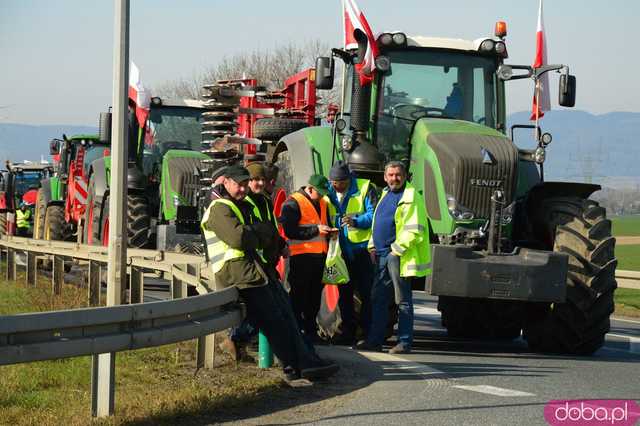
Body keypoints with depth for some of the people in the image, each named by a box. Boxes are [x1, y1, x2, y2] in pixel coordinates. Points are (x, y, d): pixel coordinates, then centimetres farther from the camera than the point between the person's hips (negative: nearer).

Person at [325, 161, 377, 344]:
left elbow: (373, 214, -12)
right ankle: (348, 332, 20)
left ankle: (368, 332, 2)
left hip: (362, 248, -5)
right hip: (340, 251, 5)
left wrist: (356, 220, -26)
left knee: (366, 293, -3)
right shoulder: (328, 192, 8)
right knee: (344, 294, 12)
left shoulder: (364, 188, -6)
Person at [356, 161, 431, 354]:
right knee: (378, 298, 11)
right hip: (382, 255, 8)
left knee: (403, 301, -2)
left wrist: (396, 250, -18)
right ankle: (374, 340, 18)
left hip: (398, 256, -8)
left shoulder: (411, 197, -10)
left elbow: (414, 231, -17)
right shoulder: (385, 194, 17)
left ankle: (405, 343, 3)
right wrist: (373, 246, 13)